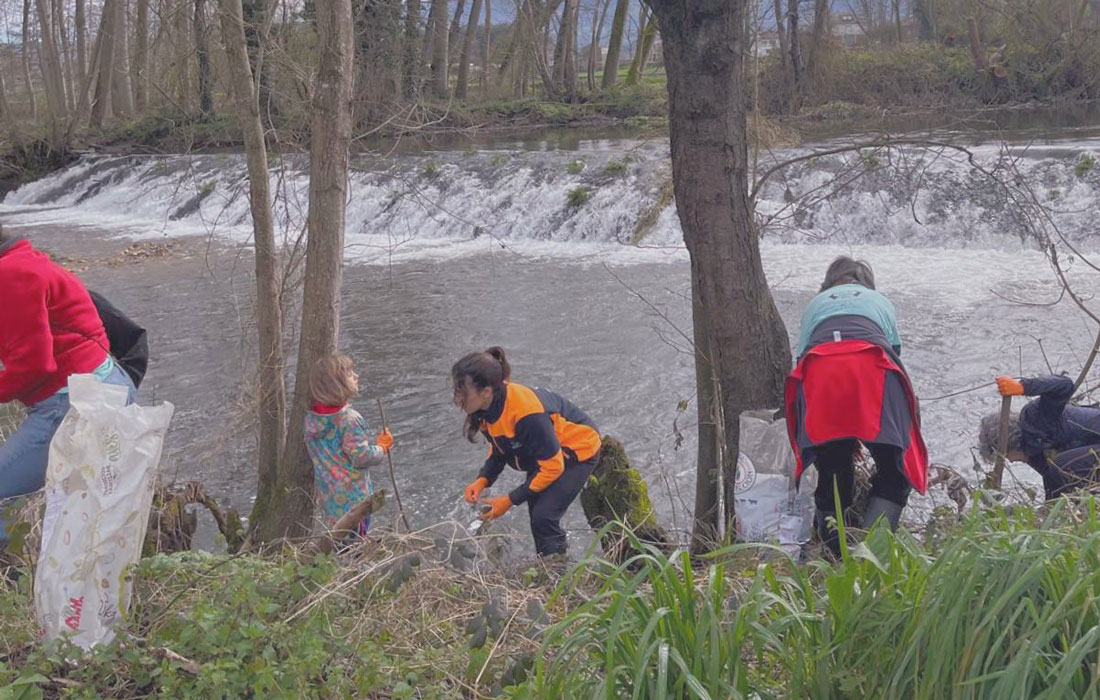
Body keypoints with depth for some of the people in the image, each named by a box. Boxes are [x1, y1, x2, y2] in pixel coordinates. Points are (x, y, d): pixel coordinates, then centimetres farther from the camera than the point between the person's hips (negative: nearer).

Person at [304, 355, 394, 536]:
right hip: (353, 498, -7)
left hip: (327, 498, 7)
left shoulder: (311, 418, 1)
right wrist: (383, 447, -3)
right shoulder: (349, 419, -21)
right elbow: (361, 456, -20)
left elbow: (314, 456, 10)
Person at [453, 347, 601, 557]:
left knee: (543, 517, -18)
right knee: (536, 515, 10)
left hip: (578, 450, -8)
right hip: (545, 452, 8)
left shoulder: (526, 413, -40)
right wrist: (483, 480, -15)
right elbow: (498, 449, 3)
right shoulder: (485, 407, -15)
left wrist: (510, 500, -26)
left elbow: (552, 467, -31)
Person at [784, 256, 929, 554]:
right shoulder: (881, 303, 38)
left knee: (830, 473, 12)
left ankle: (835, 551, 0)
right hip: (872, 366, -1)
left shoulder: (815, 305, 37)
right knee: (895, 473, 4)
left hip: (818, 371, 1)